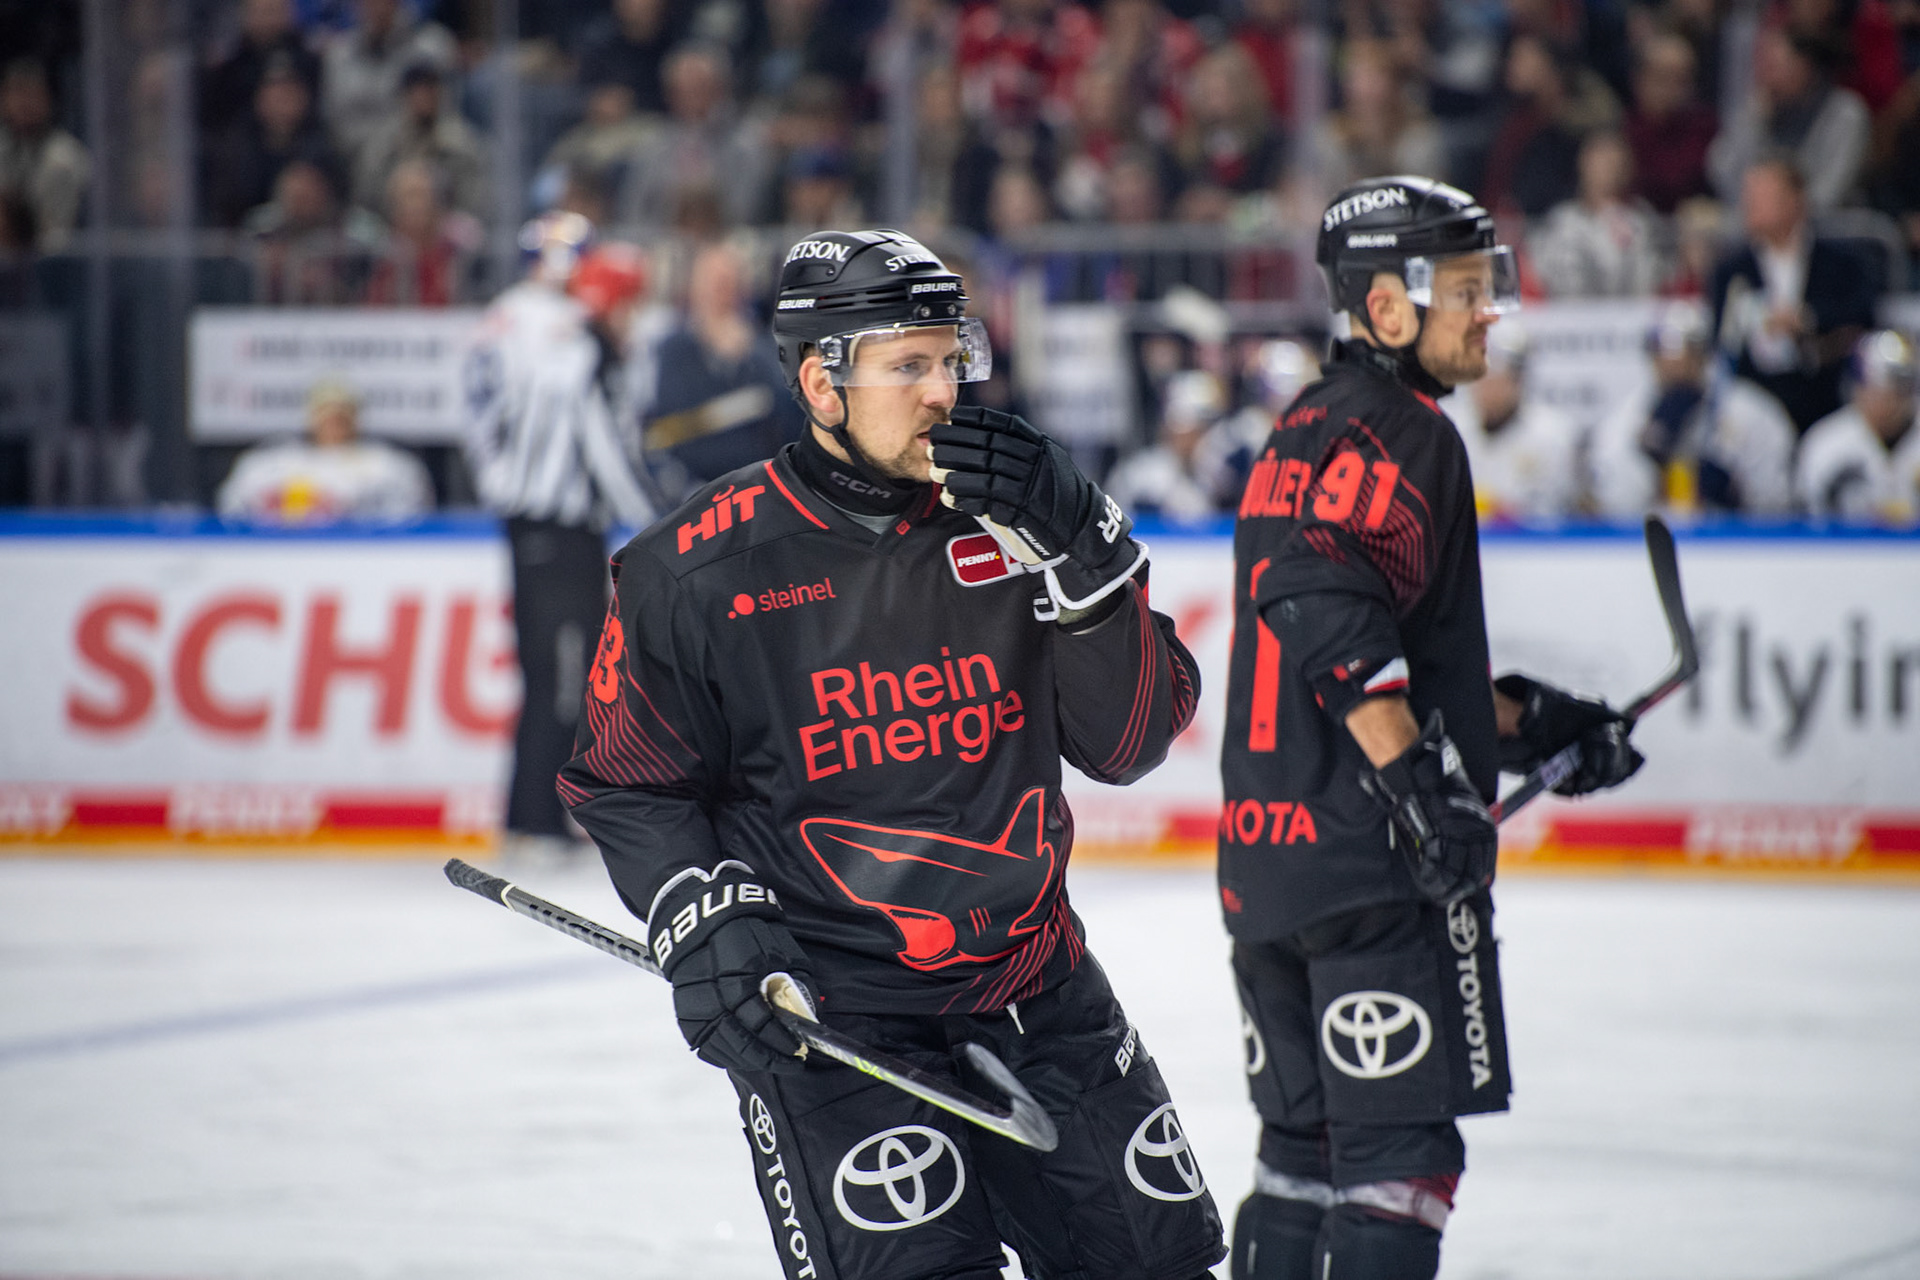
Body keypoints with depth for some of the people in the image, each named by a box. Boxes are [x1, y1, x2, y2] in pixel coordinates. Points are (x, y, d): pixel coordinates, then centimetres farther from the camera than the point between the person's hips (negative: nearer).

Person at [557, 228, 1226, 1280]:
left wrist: (1082, 550, -17)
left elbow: (1127, 743, -6)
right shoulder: (698, 569, -8)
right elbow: (627, 781, 1)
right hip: (825, 1006, -4)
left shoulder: (1007, 515, 0)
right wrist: (702, 920, -14)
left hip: (1032, 982, 4)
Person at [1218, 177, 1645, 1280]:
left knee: (1305, 1140, 16)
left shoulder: (1307, 428, 20)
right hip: (1373, 855, -10)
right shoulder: (1400, 432, -11)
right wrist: (1414, 774, -29)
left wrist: (1526, 720, 27)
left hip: (1264, 848, 10)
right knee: (1402, 1141, -10)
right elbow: (1327, 604, -26)